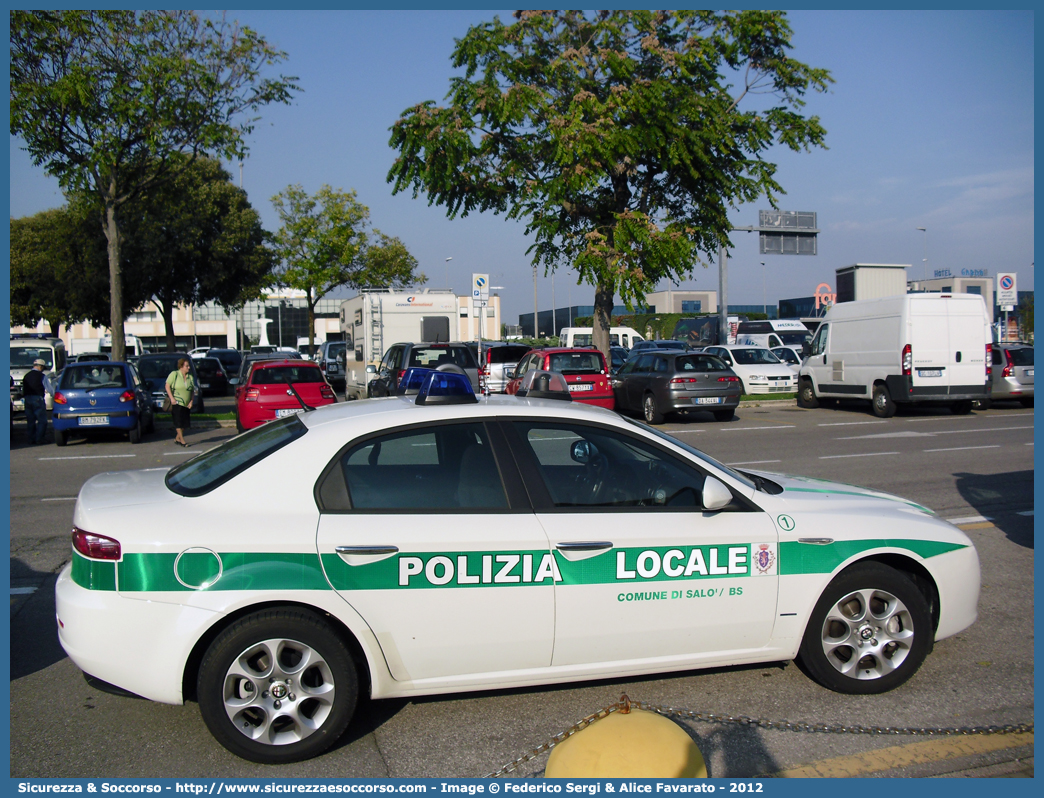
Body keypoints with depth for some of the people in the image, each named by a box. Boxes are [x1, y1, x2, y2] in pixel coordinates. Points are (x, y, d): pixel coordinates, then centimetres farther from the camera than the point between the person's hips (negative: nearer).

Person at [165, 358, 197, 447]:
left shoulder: (190, 377, 10)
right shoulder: (174, 374, -4)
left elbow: (193, 391, 13)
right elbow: (167, 386, -7)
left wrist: (191, 401, -1)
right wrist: (172, 398, -17)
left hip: (186, 404, 6)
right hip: (176, 403, -5)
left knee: (185, 423, 5)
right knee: (179, 422, -7)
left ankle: (177, 439, 21)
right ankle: (182, 440, -3)